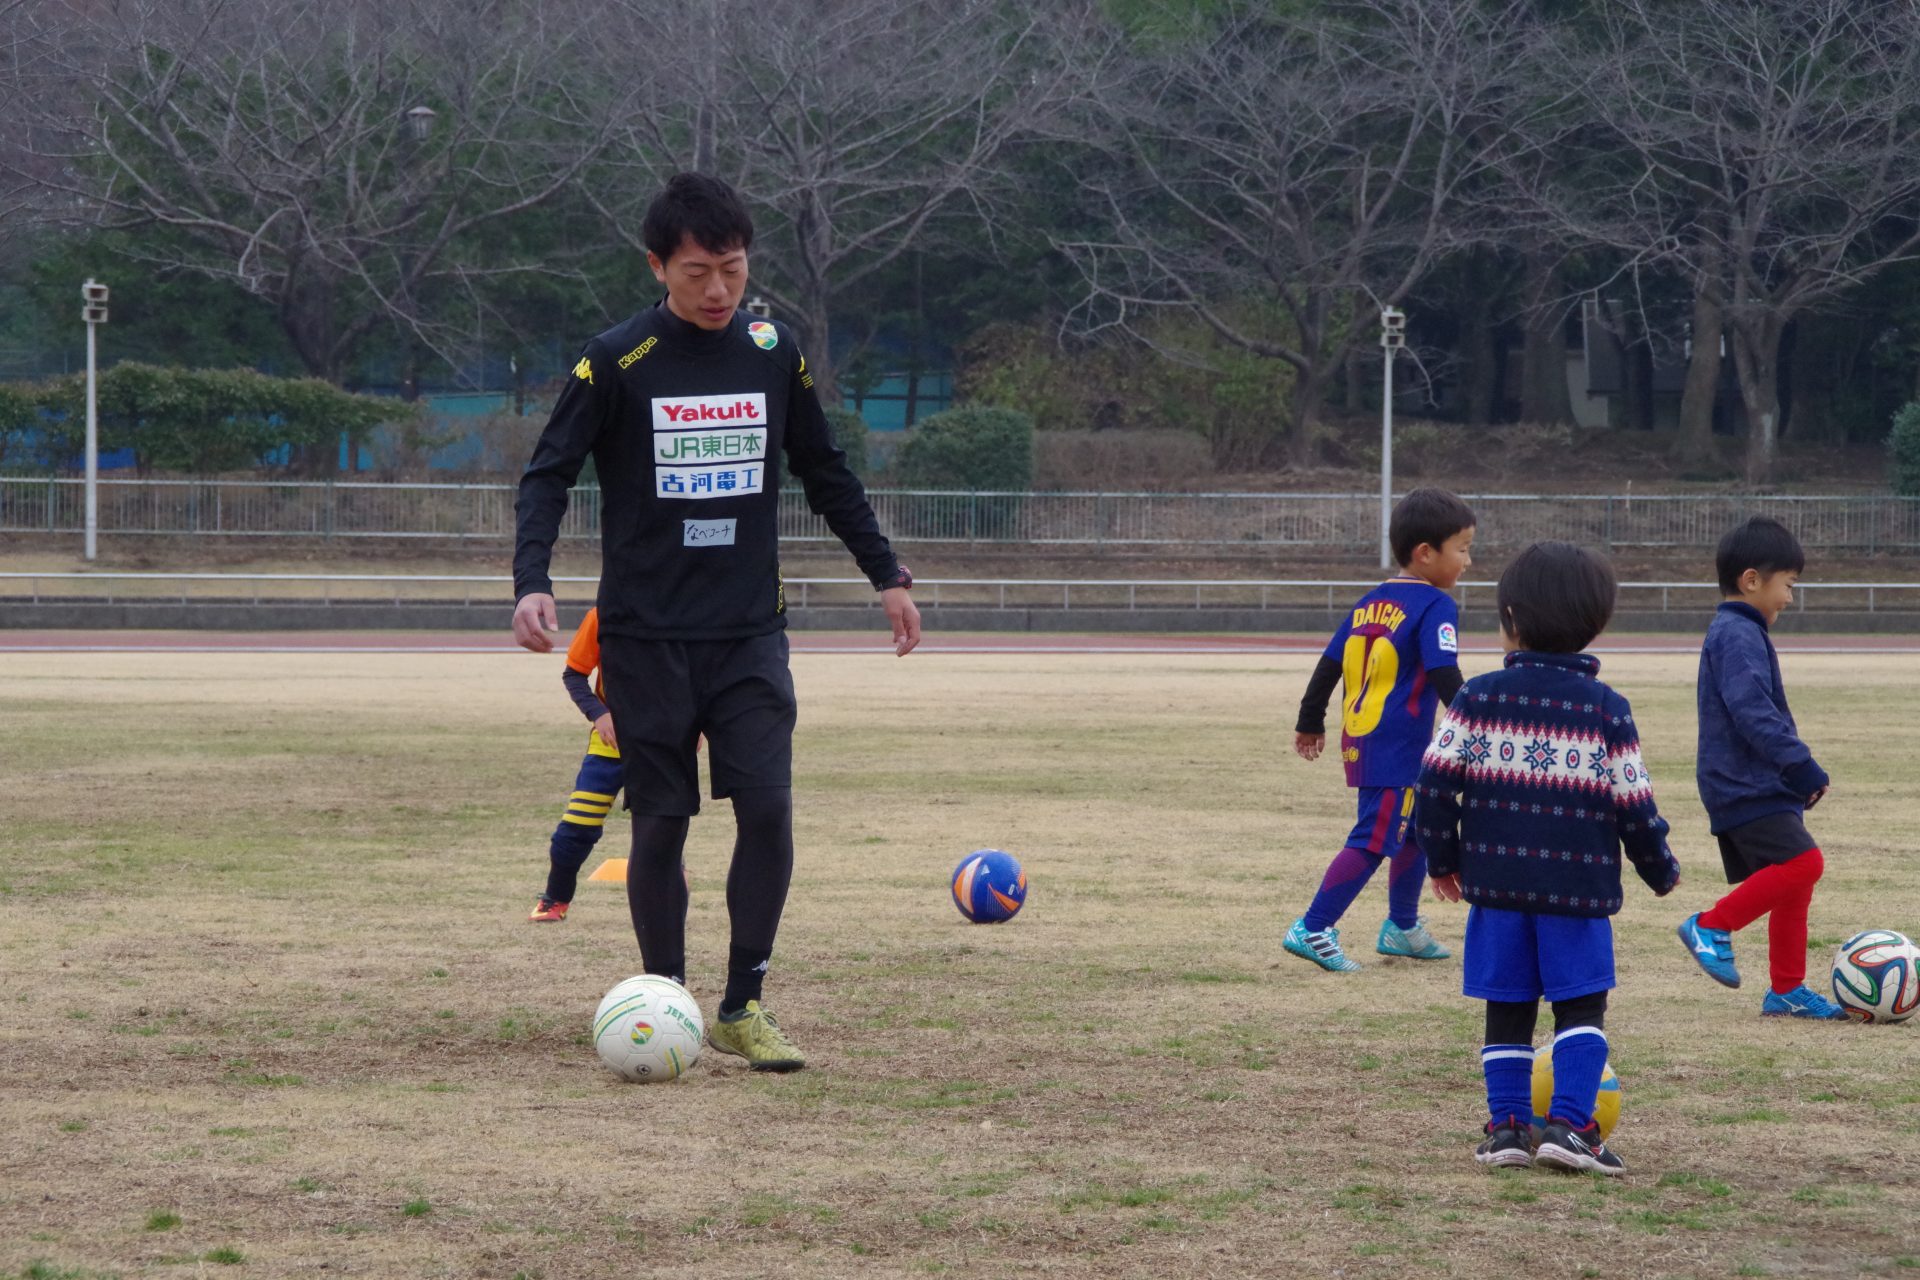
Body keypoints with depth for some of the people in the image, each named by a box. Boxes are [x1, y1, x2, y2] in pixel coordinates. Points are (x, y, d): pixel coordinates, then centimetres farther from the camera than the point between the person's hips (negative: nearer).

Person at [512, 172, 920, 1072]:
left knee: (767, 807, -10)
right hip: (646, 638, -2)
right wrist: (532, 581, -20)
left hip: (749, 633, 2)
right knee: (661, 824, 0)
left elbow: (825, 474, 17)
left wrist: (887, 574, 18)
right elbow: (549, 473, -5)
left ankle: (742, 1007, -1)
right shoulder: (617, 362, -5)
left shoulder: (772, 353, 5)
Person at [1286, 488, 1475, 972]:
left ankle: (1402, 928, 33)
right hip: (1398, 746, -9)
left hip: (1360, 741, 9)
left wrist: (1310, 722, 24)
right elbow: (1444, 676, -21)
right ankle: (1312, 929, -11)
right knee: (1374, 839, -7)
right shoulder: (1434, 606, -12)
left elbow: (1329, 663, 15)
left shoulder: (1370, 603, 12)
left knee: (1415, 829, 23)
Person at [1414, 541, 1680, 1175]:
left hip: (1496, 882, 2)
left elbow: (1436, 781, -2)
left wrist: (1442, 858, 11)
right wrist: (1661, 870, 14)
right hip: (1579, 884, -2)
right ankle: (1570, 1123, -9)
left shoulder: (1478, 697, 0)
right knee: (1581, 1006, 5)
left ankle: (1507, 1124, 9)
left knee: (1507, 1009, 11)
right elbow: (1633, 802, -2)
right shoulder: (1605, 709, -2)